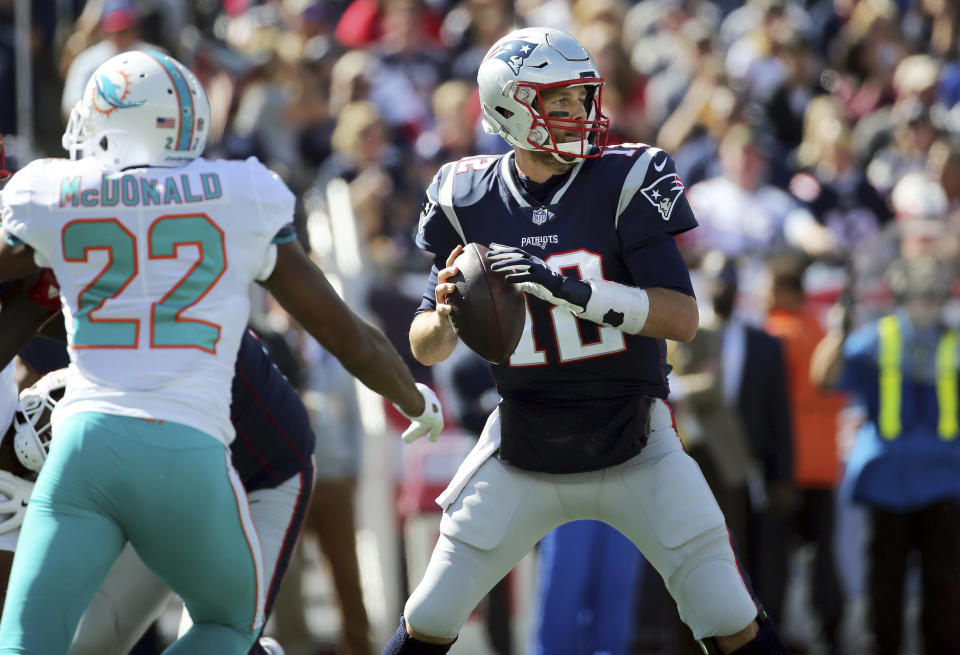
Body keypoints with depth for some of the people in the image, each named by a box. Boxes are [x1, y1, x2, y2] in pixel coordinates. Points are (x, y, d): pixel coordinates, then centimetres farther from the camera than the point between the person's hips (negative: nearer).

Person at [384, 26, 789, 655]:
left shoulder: (625, 183, -11)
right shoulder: (469, 200, -4)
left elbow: (683, 318, -19)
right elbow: (425, 350, 3)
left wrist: (572, 290, -31)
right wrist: (448, 315, -21)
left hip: (633, 449, -2)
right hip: (522, 454, 2)